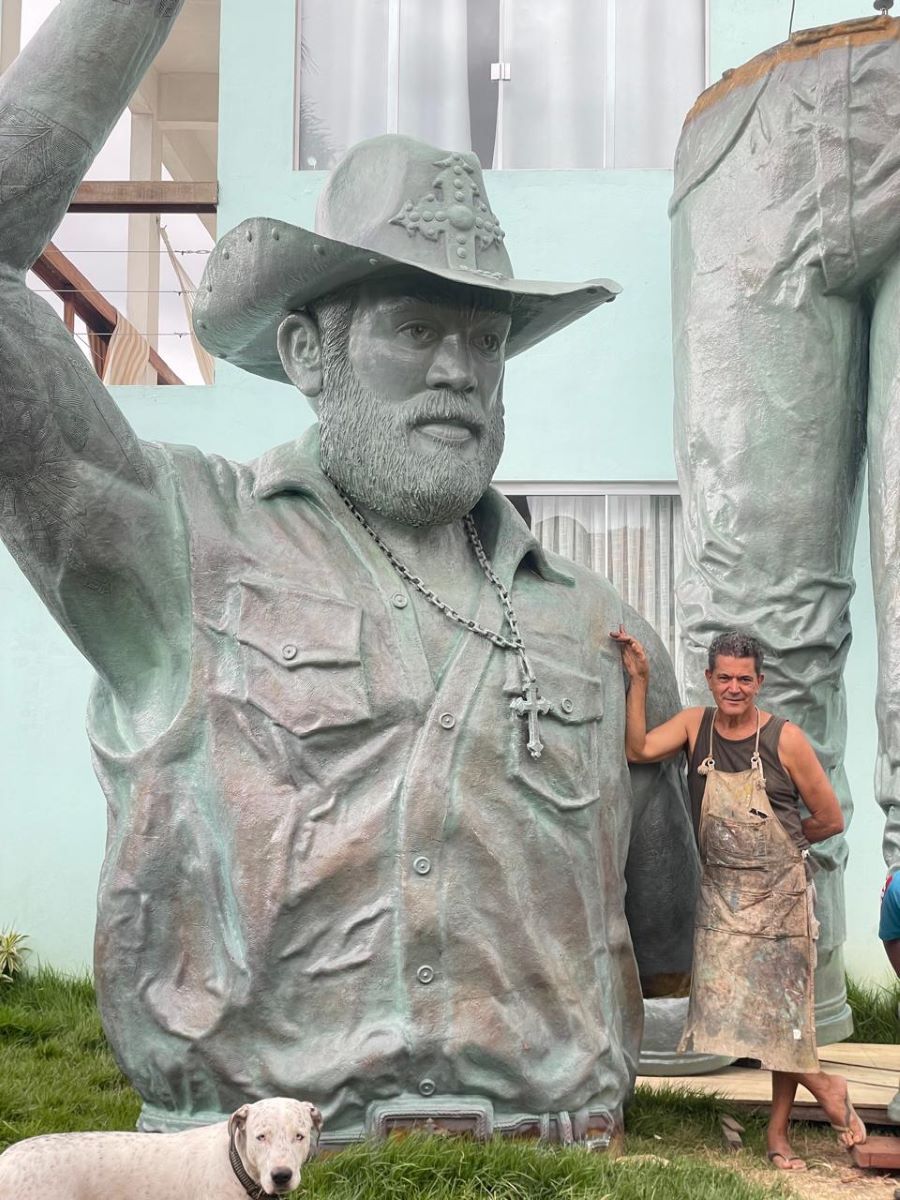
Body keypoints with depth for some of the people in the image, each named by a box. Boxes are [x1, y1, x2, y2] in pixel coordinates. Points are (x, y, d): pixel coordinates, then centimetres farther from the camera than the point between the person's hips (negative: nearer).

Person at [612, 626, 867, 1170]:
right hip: (721, 895, 3)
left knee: (782, 1003, 3)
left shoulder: (785, 739, -11)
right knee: (728, 1000, -3)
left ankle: (780, 1126, 21)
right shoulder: (695, 725, 1)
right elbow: (638, 749, -13)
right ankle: (824, 1087, 14)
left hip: (779, 892, -3)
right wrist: (639, 679, -16)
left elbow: (830, 819, -5)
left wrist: (774, 843, 2)